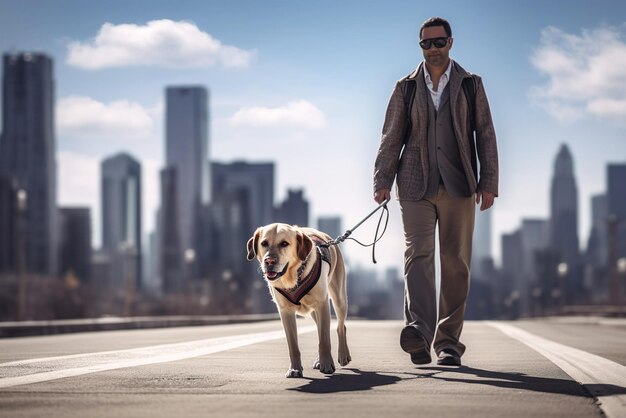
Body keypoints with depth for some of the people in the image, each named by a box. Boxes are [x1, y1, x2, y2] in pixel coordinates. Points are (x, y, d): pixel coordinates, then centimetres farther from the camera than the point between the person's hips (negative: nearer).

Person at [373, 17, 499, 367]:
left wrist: (489, 182, -1)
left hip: (458, 186, 0)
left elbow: (486, 135, 8)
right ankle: (419, 330, -31)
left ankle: (448, 341, 6)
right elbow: (391, 138, 9)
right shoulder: (406, 88, 12)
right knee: (418, 255, -16)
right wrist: (383, 181, -3)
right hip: (416, 186, 0)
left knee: (456, 264, 1)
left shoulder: (471, 85, 11)